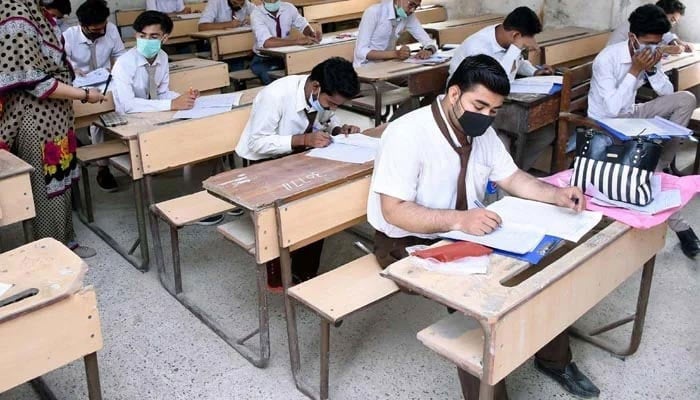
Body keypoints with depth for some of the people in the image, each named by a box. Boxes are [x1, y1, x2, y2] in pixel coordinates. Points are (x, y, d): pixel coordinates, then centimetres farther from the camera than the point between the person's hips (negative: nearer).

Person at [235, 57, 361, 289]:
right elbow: (257, 143, -27)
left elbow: (327, 119, 8)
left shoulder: (324, 96, -12)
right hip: (264, 161, -6)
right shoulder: (275, 96, -31)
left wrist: (339, 129, -15)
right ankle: (278, 275, -5)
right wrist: (304, 140, -34)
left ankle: (305, 270, -1)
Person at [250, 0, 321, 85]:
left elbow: (303, 25, 7)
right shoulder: (256, 14, -21)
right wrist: (298, 41, -43)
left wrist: (312, 33, -18)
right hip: (264, 59, -4)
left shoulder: (288, 7, -7)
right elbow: (266, 42, -37)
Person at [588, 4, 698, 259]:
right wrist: (635, 71, -28)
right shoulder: (606, 59, -24)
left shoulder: (649, 55, -3)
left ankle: (663, 166, -5)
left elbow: (668, 93, -2)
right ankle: (678, 224, -16)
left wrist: (652, 69, -18)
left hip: (630, 115, 7)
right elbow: (613, 108, -30)